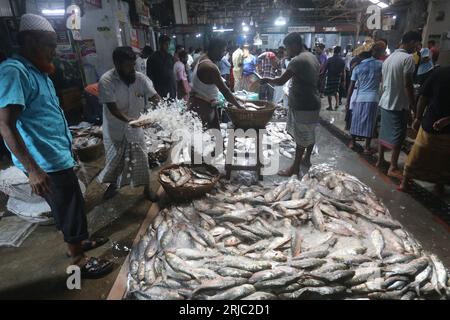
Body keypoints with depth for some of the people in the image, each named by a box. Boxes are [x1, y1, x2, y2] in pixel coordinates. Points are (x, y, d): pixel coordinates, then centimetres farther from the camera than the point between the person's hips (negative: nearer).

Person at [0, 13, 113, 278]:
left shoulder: (38, 72, 13)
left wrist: (69, 145, 24)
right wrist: (33, 169, -27)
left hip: (59, 156, 9)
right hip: (46, 162, -9)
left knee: (72, 205, 21)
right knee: (70, 209, 2)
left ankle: (80, 242, 41)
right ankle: (79, 261, 20)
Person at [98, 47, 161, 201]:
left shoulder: (140, 78, -10)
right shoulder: (106, 81, -21)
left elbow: (154, 96, -11)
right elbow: (112, 108, -25)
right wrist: (128, 120, -41)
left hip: (135, 128, 2)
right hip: (115, 129, -2)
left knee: (141, 159, 8)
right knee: (114, 159, 16)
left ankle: (146, 188, 27)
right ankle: (113, 185, 42)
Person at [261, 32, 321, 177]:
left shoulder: (297, 60, -19)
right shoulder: (312, 57, 11)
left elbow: (280, 81, -21)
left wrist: (267, 79, -4)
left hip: (303, 106, -9)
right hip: (312, 102, 9)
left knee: (301, 137, -2)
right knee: (310, 133, 19)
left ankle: (295, 168, 9)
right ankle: (307, 159, 36)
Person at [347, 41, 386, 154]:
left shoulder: (358, 66, 5)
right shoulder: (380, 64, 0)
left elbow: (351, 86, 3)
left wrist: (348, 101, 7)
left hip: (359, 98, 2)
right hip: (372, 98, -2)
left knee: (356, 120, 13)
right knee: (369, 123, 2)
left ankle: (353, 142, 23)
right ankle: (367, 147, 6)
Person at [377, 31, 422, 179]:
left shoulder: (389, 58, 11)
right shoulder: (408, 58, -14)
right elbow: (407, 85, -18)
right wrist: (414, 105, -12)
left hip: (385, 102, 8)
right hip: (399, 104, -8)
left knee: (384, 133, 15)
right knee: (398, 136, 0)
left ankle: (380, 160, 25)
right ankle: (393, 168, 6)